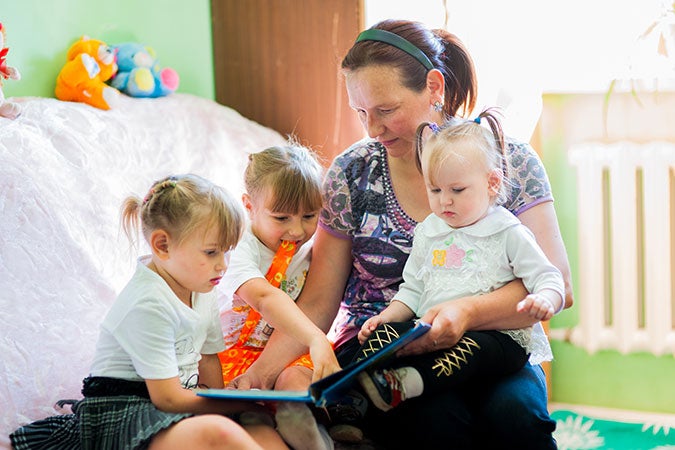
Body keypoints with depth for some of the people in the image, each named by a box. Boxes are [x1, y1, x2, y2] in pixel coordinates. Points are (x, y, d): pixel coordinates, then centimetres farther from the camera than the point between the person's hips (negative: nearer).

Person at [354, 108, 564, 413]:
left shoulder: (509, 234, 3)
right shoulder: (428, 234, 19)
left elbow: (549, 279, -2)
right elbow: (413, 290, 25)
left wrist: (544, 300, -26)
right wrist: (386, 317, 6)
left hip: (495, 335, -5)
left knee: (470, 349, -38)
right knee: (382, 334, -19)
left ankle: (404, 385, -54)